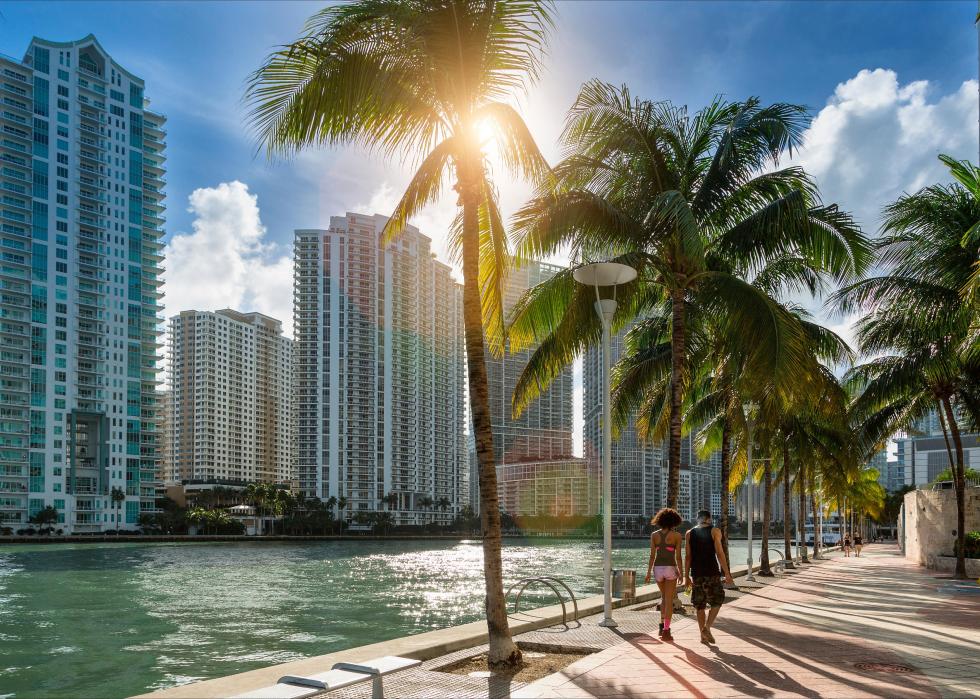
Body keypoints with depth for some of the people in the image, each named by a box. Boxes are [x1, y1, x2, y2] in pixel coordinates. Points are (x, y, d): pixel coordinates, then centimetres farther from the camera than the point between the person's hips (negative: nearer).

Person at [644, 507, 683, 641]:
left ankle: (662, 625, 15)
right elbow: (678, 556, -6)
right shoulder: (676, 535, -6)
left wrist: (648, 572, 4)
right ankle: (666, 631, -1)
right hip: (670, 569, -3)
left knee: (664, 597, 23)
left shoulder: (654, 535, 2)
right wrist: (680, 573, 3)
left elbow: (652, 555, 0)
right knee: (669, 601, 3)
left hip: (658, 568, 3)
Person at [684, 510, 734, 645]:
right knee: (717, 601, 10)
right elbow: (719, 553, -8)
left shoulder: (689, 533, 9)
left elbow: (688, 556, 3)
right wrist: (727, 574, -6)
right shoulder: (715, 531, 0)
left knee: (700, 605, 10)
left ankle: (703, 635, 10)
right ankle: (707, 628, -7)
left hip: (696, 573, 3)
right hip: (712, 572, -3)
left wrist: (686, 576, 5)